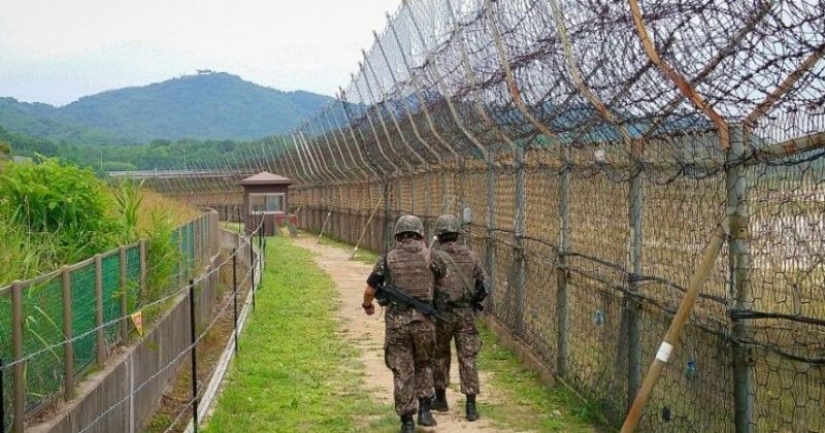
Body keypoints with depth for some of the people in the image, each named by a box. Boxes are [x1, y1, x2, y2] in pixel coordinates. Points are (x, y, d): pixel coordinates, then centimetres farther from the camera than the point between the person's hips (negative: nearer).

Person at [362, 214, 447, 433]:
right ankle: (424, 410, 10)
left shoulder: (387, 259, 1)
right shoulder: (431, 257, 0)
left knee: (402, 371, 9)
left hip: (396, 321, 0)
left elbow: (369, 290, 5)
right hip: (423, 320, 0)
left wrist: (367, 305, 26)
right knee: (423, 365, 22)